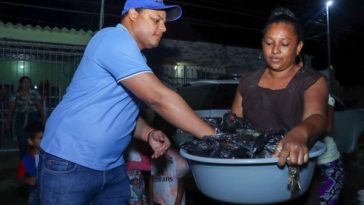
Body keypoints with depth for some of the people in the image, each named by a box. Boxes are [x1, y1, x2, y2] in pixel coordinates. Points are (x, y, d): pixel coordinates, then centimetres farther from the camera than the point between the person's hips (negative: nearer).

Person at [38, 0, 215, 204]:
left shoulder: (132, 55, 13)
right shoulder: (115, 39, -17)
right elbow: (159, 98, -25)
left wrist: (149, 134, -4)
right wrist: (214, 137, -21)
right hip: (70, 163, -9)